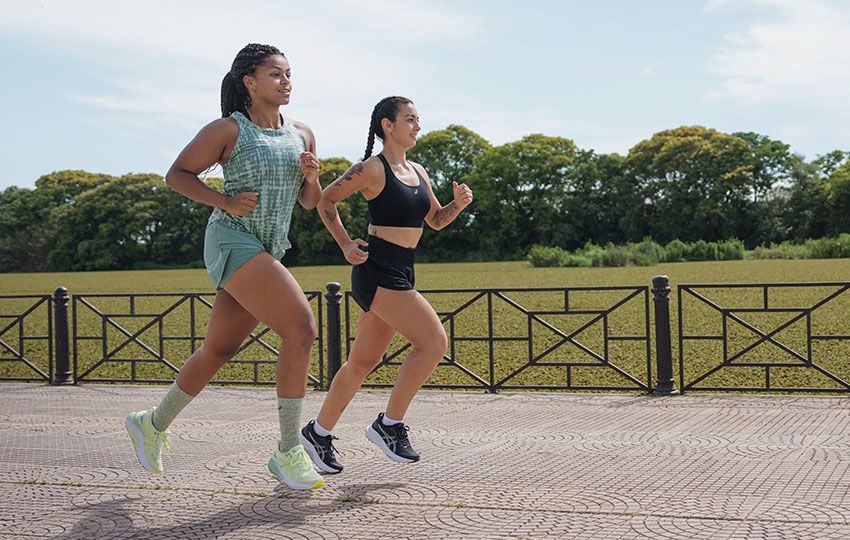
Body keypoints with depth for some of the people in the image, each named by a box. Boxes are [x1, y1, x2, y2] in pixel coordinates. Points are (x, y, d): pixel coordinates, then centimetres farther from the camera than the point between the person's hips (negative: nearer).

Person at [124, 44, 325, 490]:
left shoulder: (302, 135, 13)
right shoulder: (227, 129, -4)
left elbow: (310, 202, 18)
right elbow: (177, 174, 1)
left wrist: (311, 175, -4)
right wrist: (226, 203, -12)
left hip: (267, 252, 8)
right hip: (233, 242, -7)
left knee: (219, 351, 14)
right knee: (301, 329, -20)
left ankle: (153, 424, 35)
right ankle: (288, 451, -13)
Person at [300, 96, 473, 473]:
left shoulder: (417, 172, 15)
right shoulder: (372, 169, -8)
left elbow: (436, 220, 21)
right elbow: (325, 201, 0)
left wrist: (459, 204, 1)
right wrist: (346, 245, -6)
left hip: (399, 275, 8)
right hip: (377, 271, -8)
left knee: (363, 361, 13)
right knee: (433, 341, -16)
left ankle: (318, 432, 24)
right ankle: (389, 425, -4)